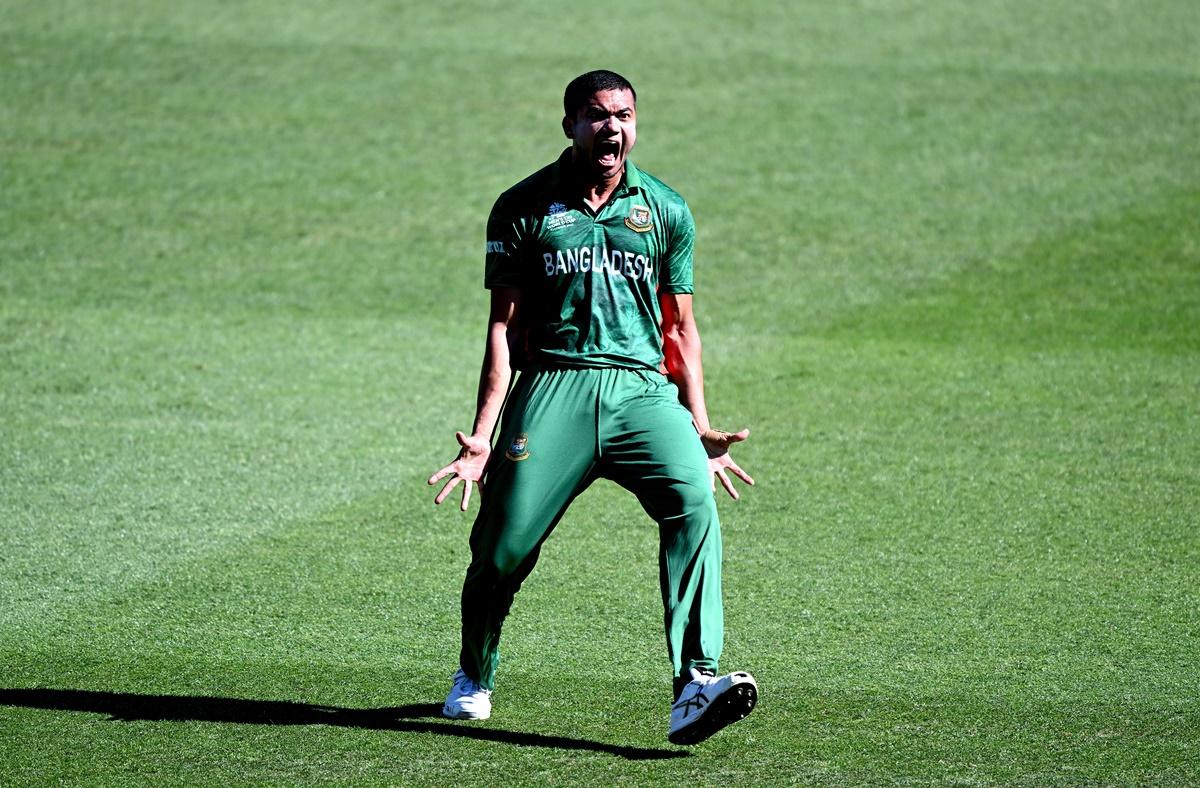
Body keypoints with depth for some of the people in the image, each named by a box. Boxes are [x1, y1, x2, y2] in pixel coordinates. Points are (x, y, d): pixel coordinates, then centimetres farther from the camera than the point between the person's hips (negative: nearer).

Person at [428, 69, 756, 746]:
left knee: (694, 499, -26)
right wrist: (482, 434, 0)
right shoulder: (525, 209, 8)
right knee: (504, 544, -8)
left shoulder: (666, 211, 14)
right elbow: (504, 325, 8)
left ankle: (696, 688, -35)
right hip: (554, 385, -1)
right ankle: (474, 676, 24)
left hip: (642, 389, 1)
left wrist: (701, 429, 11)